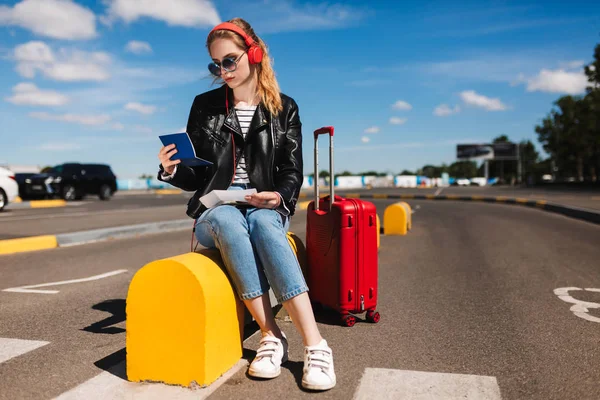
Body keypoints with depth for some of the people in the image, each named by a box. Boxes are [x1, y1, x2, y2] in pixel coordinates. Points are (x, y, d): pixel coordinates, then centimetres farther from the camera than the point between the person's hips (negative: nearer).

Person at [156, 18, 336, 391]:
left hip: (267, 210, 0)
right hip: (214, 211, 1)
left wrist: (278, 196, -16)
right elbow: (197, 176, 9)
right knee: (228, 221, -36)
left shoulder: (284, 108, 8)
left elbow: (293, 172, 5)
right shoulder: (204, 106, 9)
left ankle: (315, 344, -40)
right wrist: (172, 171, -13)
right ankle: (273, 336, -35)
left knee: (261, 224, -37)